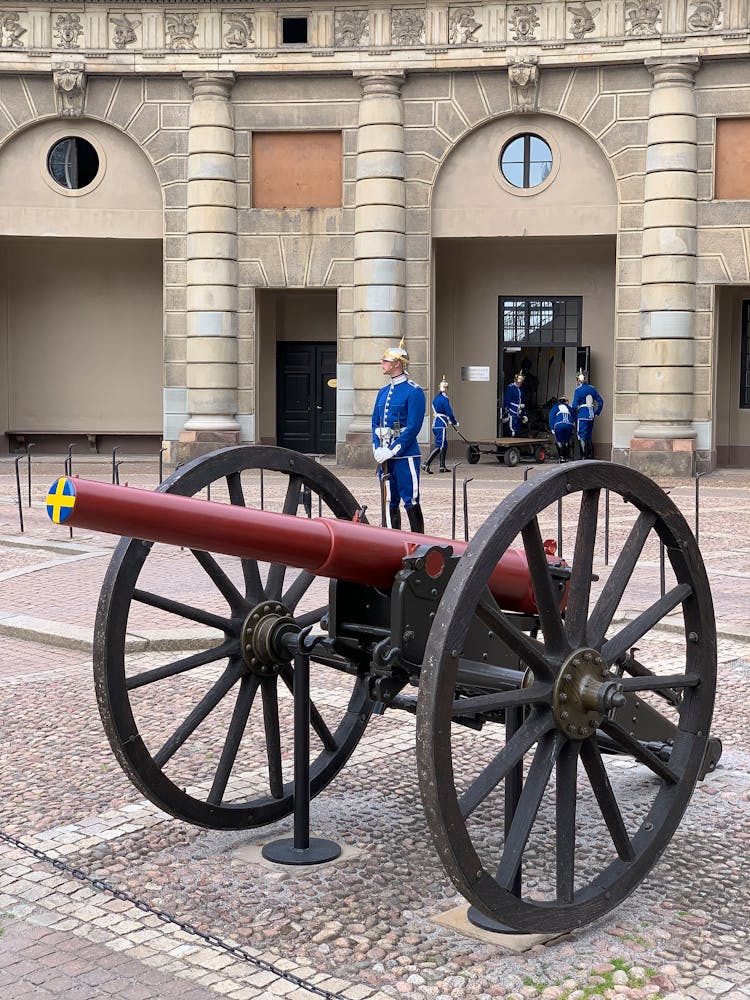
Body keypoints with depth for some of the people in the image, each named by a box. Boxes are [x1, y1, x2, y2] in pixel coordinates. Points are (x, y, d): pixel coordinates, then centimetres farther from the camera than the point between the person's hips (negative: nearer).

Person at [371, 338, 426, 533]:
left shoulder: (414, 391, -8)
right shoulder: (383, 392, 15)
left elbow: (413, 427, -14)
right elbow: (375, 423, 15)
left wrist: (393, 450, -17)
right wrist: (377, 449, 0)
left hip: (405, 455, -7)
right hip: (385, 456, 8)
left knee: (411, 502, -5)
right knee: (389, 501, 10)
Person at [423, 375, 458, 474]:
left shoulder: (436, 398, 14)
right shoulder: (444, 399, -13)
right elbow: (449, 413, -13)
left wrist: (449, 420, 26)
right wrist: (455, 423, 2)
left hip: (435, 425, 9)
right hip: (441, 426, -9)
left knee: (444, 445, 16)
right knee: (439, 446, -9)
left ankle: (442, 467, 18)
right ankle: (426, 465, -18)